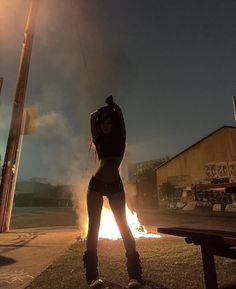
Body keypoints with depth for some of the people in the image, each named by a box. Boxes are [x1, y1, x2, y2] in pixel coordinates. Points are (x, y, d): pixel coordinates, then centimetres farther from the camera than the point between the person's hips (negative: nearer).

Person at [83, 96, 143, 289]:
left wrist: (112, 106, 20)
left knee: (123, 226, -2)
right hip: (96, 184, 2)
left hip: (115, 186, -2)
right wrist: (104, 110, 21)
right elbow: (93, 116, 9)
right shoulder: (100, 140, 11)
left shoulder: (120, 139, 6)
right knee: (94, 226, 0)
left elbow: (120, 113, 3)